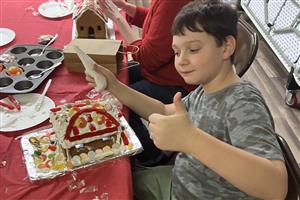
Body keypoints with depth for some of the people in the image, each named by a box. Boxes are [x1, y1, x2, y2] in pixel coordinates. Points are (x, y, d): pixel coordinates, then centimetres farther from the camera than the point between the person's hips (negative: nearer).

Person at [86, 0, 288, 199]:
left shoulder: (242, 104, -29)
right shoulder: (205, 90, -4)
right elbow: (165, 112, 8)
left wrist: (191, 139, -51)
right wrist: (114, 86, -5)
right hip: (179, 182, 7)